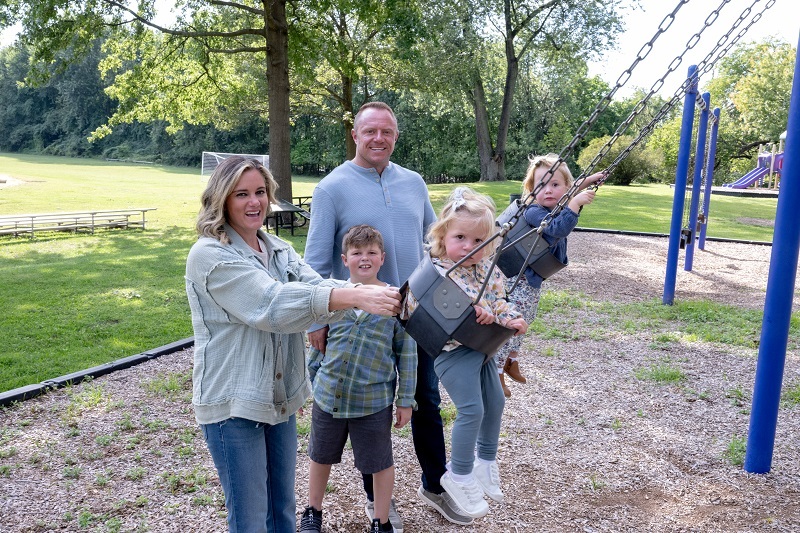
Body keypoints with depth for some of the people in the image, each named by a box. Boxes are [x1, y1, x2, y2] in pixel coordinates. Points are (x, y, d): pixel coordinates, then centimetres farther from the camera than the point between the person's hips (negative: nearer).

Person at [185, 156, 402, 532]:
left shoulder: (278, 250, 9)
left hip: (279, 397, 7)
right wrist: (357, 296, -36)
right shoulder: (209, 255, -15)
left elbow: (316, 286, -7)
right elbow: (271, 303, -28)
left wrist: (374, 292, -28)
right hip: (234, 404, -7)